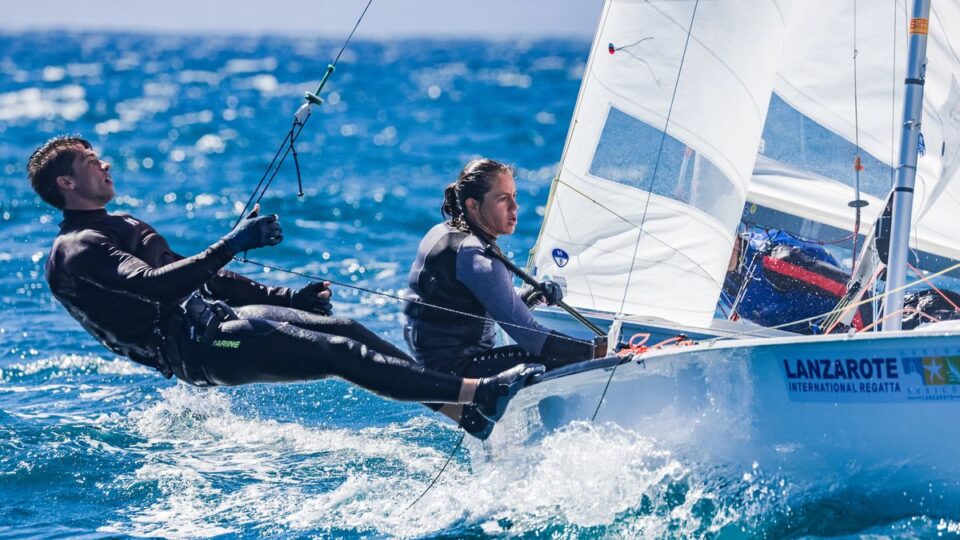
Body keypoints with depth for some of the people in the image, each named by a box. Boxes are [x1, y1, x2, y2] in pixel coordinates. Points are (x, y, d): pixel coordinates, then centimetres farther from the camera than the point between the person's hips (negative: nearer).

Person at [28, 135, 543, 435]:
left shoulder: (122, 226, 23)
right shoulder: (74, 252, -7)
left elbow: (194, 277, 25)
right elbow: (153, 284, -24)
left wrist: (290, 298, 18)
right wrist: (231, 245, -29)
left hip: (217, 313, 9)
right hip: (192, 346, -9)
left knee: (343, 328, -8)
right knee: (337, 352, -18)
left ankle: (454, 408, -12)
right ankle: (479, 393, -22)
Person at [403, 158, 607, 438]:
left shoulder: (442, 233, 10)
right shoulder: (475, 256, -20)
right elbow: (527, 334, -24)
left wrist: (529, 297, 2)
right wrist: (595, 351, -24)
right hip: (453, 376, -11)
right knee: (563, 362, -21)